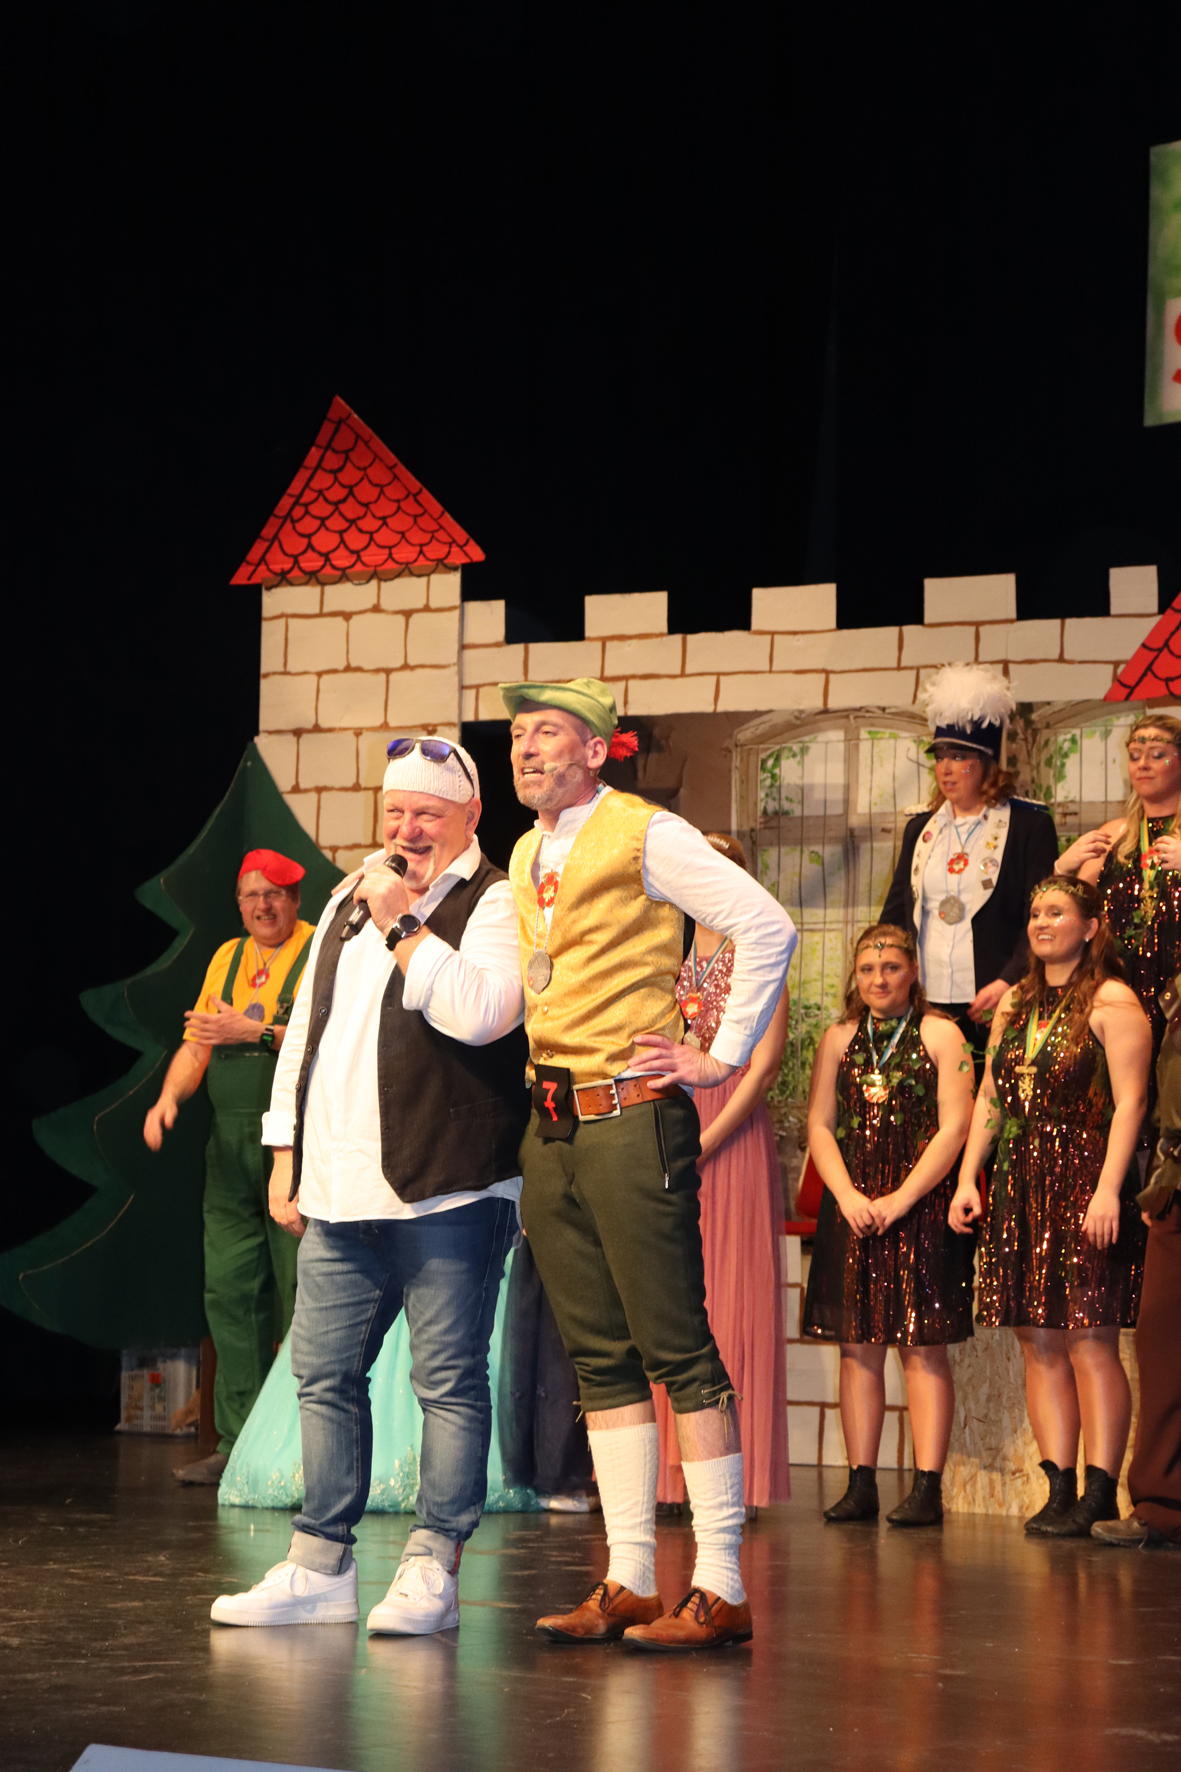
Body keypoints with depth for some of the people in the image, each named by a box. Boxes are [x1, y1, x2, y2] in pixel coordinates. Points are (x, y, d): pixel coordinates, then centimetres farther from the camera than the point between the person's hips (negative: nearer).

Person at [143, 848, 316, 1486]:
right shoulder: (227, 958, 19)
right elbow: (197, 1045, 17)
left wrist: (256, 1031, -19)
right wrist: (169, 1096, 0)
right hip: (231, 1145, 6)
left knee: (300, 1294, -7)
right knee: (229, 1289, 2)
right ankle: (238, 1442, 5)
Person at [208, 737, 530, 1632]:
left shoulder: (494, 903, -3)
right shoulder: (349, 903, 20)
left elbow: (481, 1013, -21)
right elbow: (306, 1029, 23)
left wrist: (402, 926, -14)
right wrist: (286, 1155, 17)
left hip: (447, 1190, -7)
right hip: (341, 1190, 7)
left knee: (449, 1381, -2)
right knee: (325, 1375, 9)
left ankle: (432, 1570, 3)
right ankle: (321, 1566, 17)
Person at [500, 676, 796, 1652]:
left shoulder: (644, 836, -8)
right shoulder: (525, 856, 16)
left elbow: (769, 930, -13)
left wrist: (723, 1059, -10)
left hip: (632, 1118, -8)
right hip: (551, 1130, 8)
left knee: (678, 1351, -7)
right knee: (601, 1359, 9)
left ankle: (721, 1589, -6)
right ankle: (630, 1583, 13)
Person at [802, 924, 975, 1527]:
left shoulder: (940, 1035, 2)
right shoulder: (839, 1039, 13)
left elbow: (954, 1126, -6)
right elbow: (819, 1124, 8)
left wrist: (900, 1199, -12)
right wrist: (848, 1196, -8)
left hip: (922, 1202, -4)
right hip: (852, 1202, 4)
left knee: (923, 1346, -5)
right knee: (857, 1347, 2)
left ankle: (927, 1488, -6)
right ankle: (861, 1485, 6)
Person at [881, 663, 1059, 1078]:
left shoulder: (1029, 825, 1)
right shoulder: (921, 829, 17)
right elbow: (895, 913, 19)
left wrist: (1009, 982, -17)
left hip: (991, 1006, -4)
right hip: (925, 1007, 4)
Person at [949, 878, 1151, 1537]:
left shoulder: (1112, 1001, -4)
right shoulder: (1016, 1004, 18)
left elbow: (1130, 1100, -11)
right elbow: (990, 1096, 19)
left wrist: (1108, 1189, -19)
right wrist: (967, 1177, 10)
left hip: (1086, 1184, -7)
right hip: (1021, 1185, 7)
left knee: (1090, 1341, -9)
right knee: (1040, 1344, 4)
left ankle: (1100, 1496, -8)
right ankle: (1060, 1490, 6)